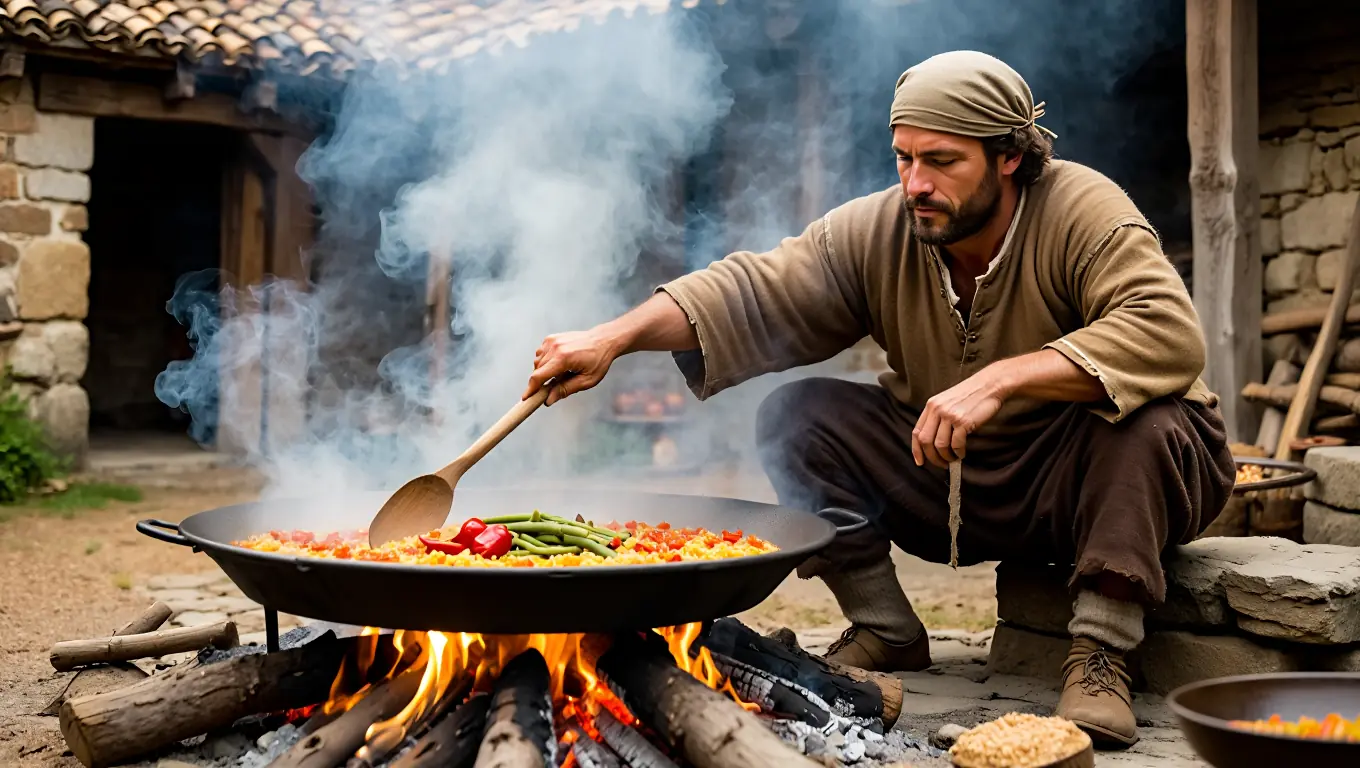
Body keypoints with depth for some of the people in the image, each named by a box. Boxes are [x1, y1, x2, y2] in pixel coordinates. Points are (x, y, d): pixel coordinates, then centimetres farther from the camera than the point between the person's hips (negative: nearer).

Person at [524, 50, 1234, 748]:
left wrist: (1000, 380, -44)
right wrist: (613, 338, -23)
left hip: (1081, 483, -4)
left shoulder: (1082, 212, -21)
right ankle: (887, 634, 0)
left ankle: (1099, 653, -19)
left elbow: (1170, 334, -35)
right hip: (950, 483, 4)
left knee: (1144, 421, -34)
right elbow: (753, 294, -11)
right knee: (796, 415, -10)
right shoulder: (875, 232, -9)